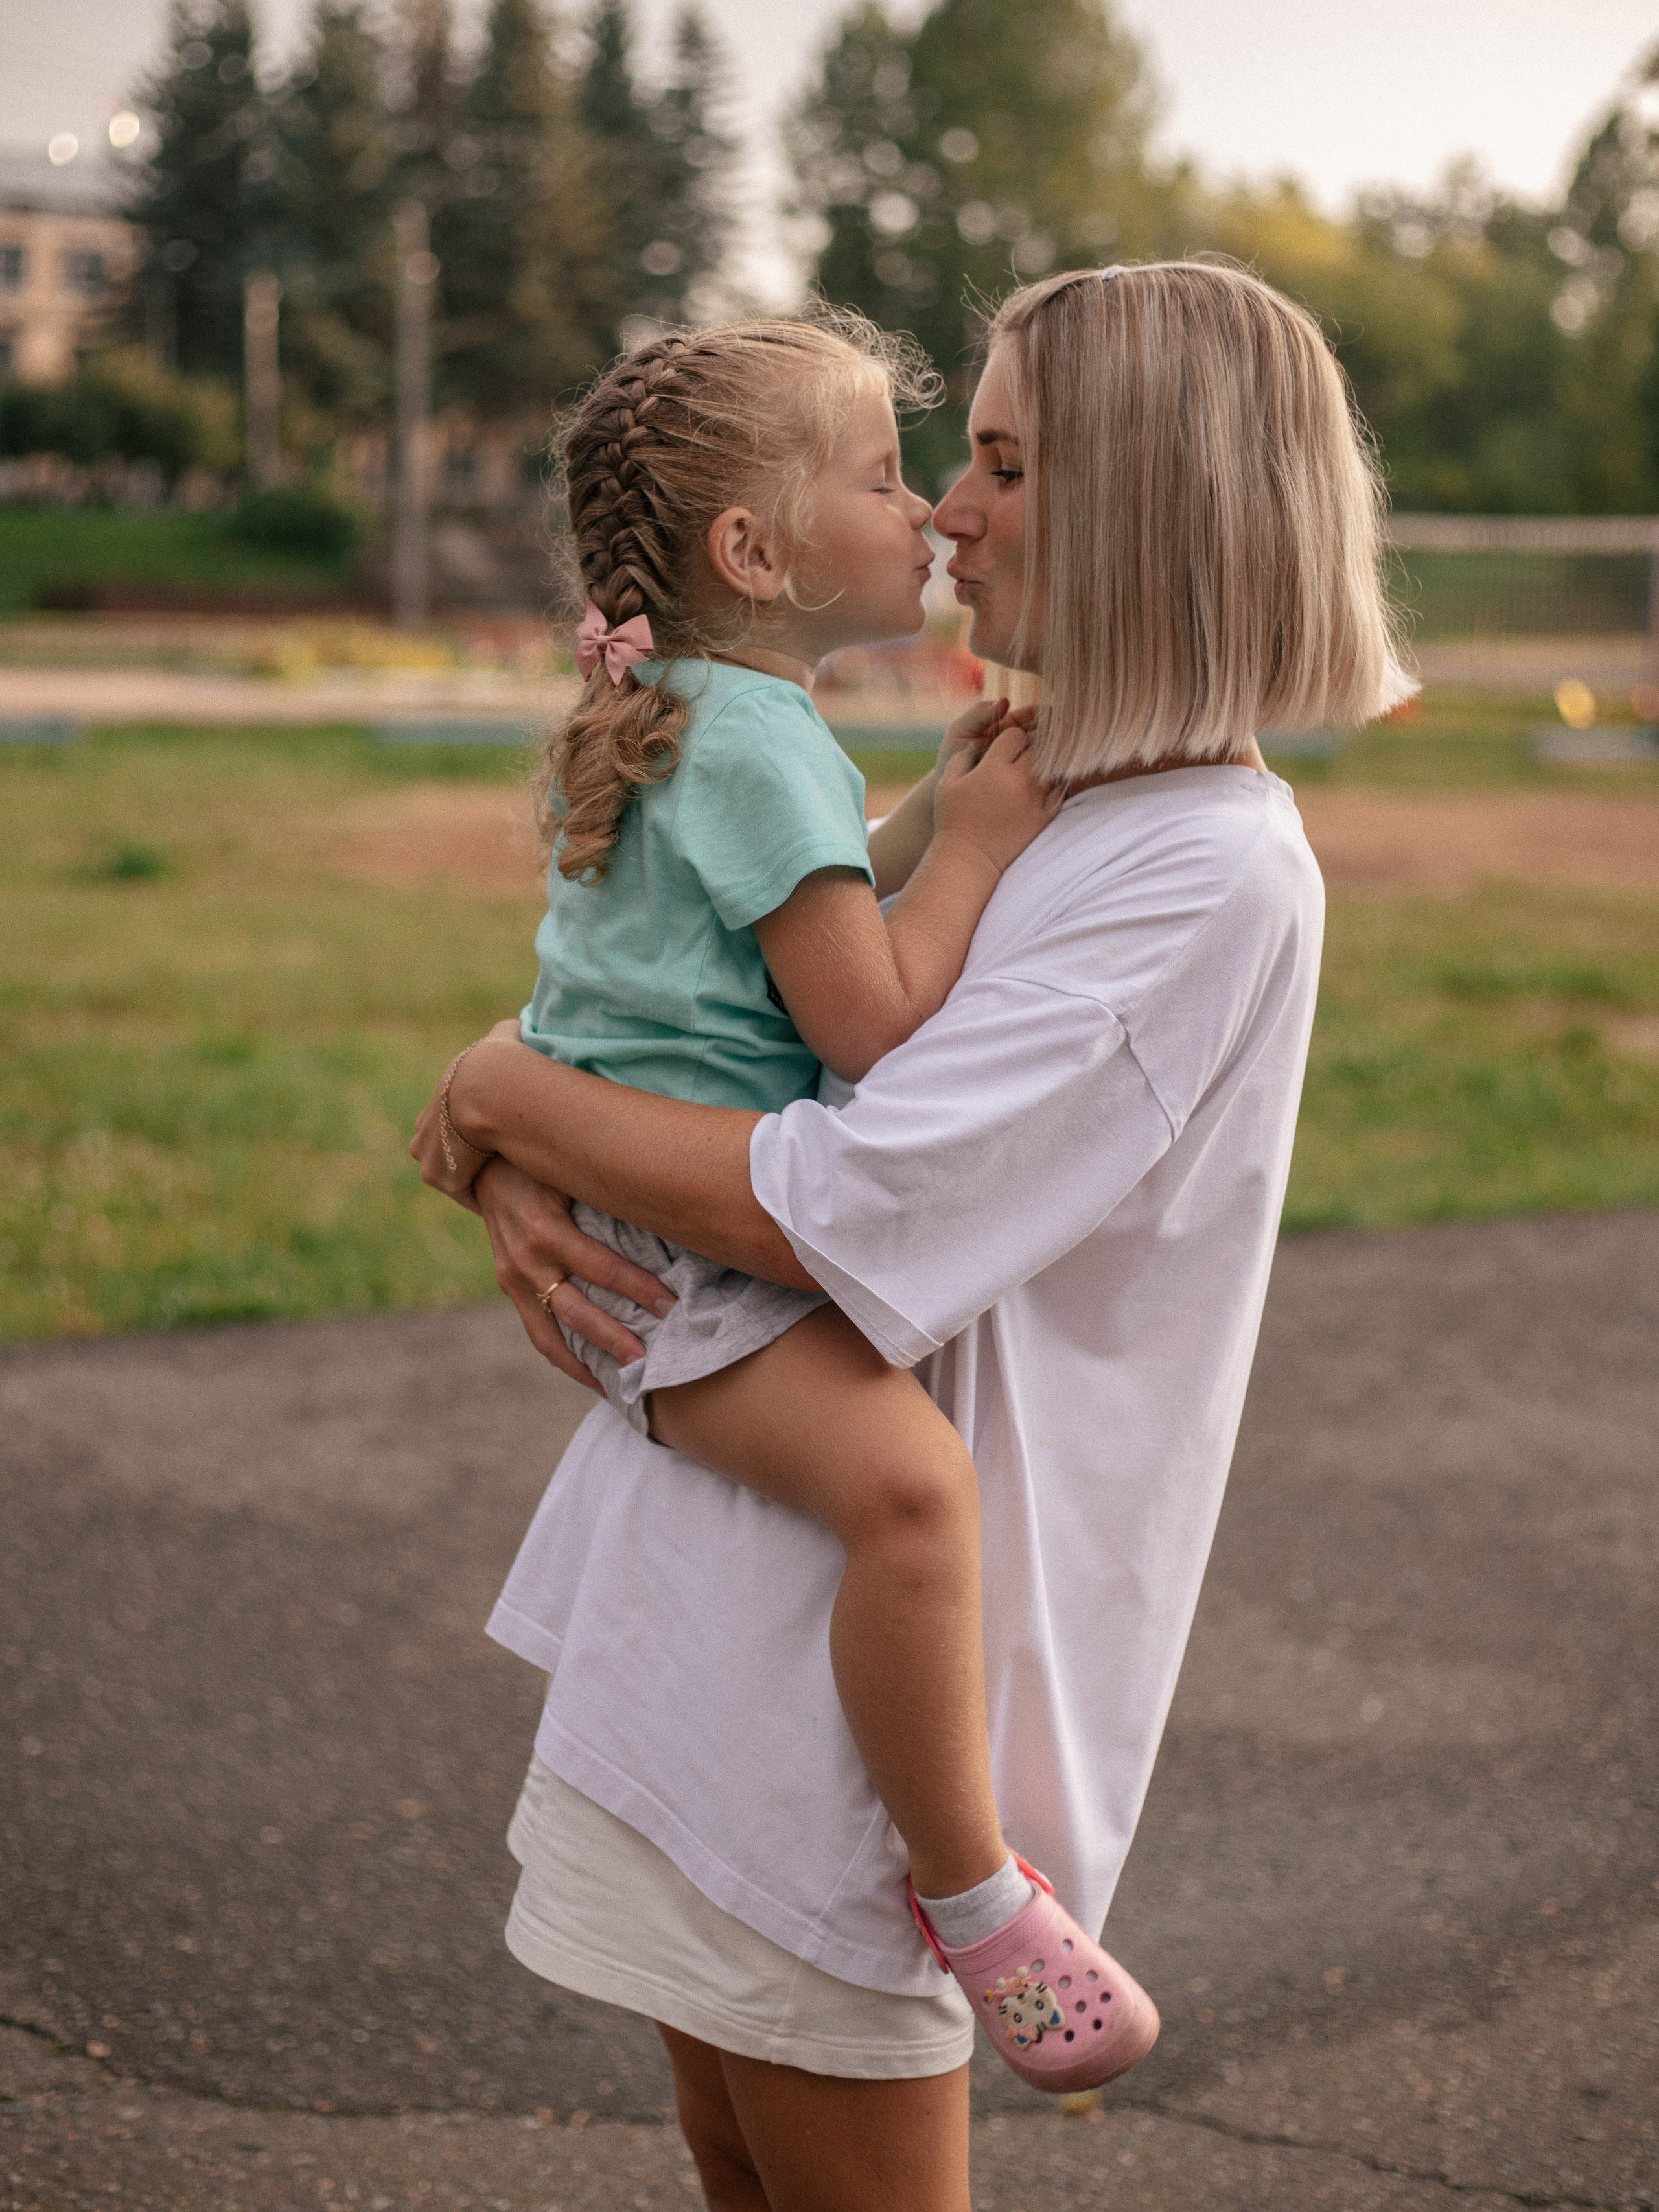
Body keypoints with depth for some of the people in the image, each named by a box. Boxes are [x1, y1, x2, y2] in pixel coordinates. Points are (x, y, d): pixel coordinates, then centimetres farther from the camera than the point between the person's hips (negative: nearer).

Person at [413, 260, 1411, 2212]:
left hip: (862, 1617, -9)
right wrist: (520, 1169, -5)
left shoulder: (1212, 872, -19)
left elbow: (825, 1213, -25)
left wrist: (500, 1094, -11)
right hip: (720, 1560, 9)